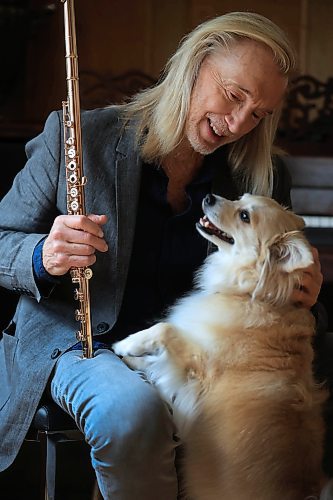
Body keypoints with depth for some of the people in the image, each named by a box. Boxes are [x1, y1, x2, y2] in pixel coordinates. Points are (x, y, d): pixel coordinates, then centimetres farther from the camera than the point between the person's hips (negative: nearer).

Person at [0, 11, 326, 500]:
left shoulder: (265, 179, 5)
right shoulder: (81, 137, -5)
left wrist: (299, 295, -9)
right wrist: (43, 257, -22)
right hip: (79, 342, -2)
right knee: (132, 409, -37)